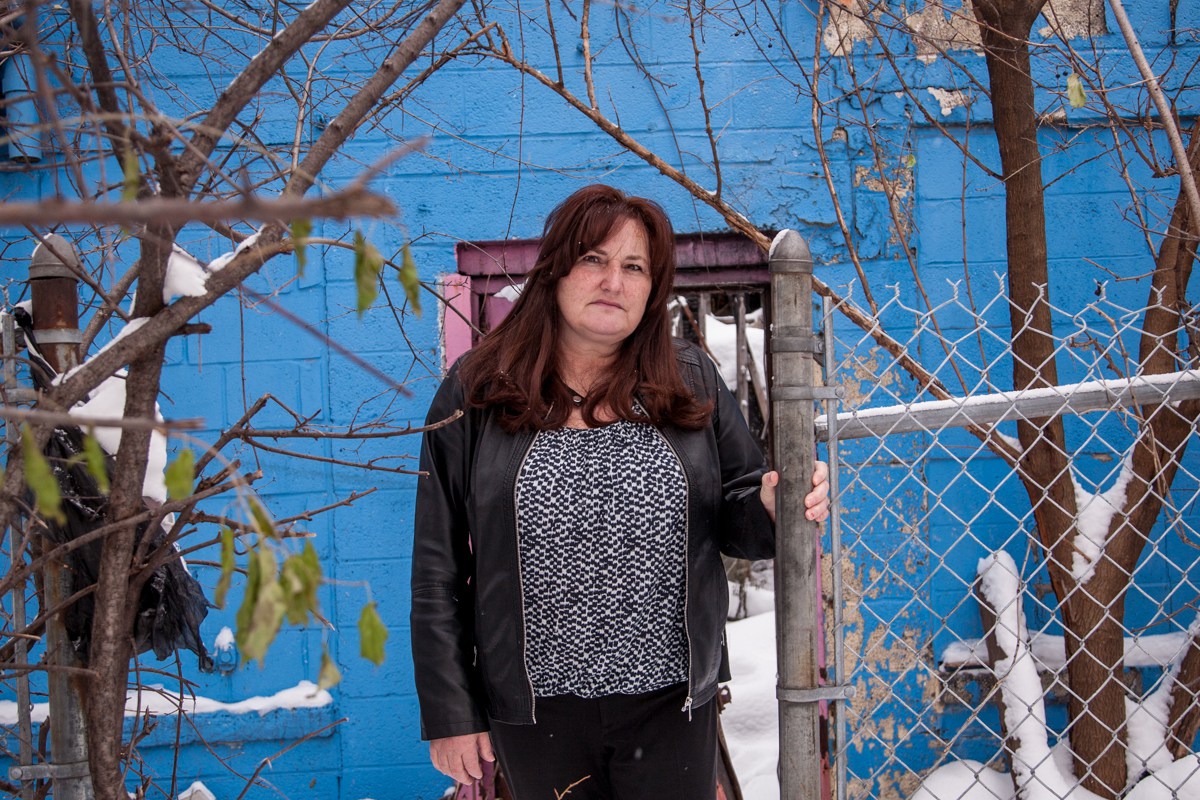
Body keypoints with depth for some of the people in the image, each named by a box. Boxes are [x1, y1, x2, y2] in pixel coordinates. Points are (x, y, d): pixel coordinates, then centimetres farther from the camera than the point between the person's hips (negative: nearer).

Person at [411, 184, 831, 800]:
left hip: (671, 703, 1)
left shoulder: (691, 381, 3)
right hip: (536, 712, -1)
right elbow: (438, 569, 0)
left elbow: (735, 520, 9)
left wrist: (769, 507, -15)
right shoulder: (476, 392, -2)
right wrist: (449, 714, -1)